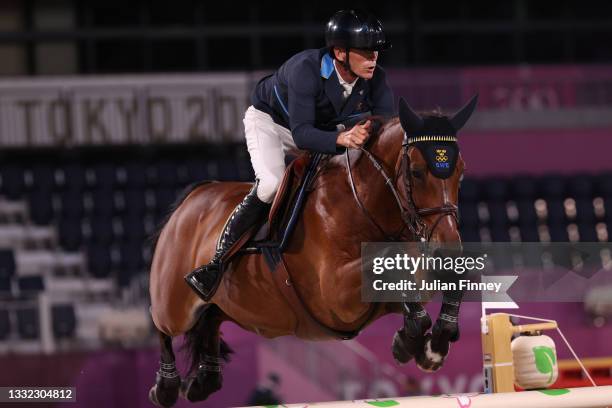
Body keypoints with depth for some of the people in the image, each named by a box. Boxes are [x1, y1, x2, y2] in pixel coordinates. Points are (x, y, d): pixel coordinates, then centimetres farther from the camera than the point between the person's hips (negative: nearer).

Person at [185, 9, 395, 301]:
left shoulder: (375, 79, -24)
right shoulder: (306, 69, -41)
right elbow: (301, 133, -47)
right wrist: (342, 139, -65)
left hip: (324, 126, 6)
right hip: (269, 119, -6)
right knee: (271, 184, -29)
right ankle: (218, 262, -23)